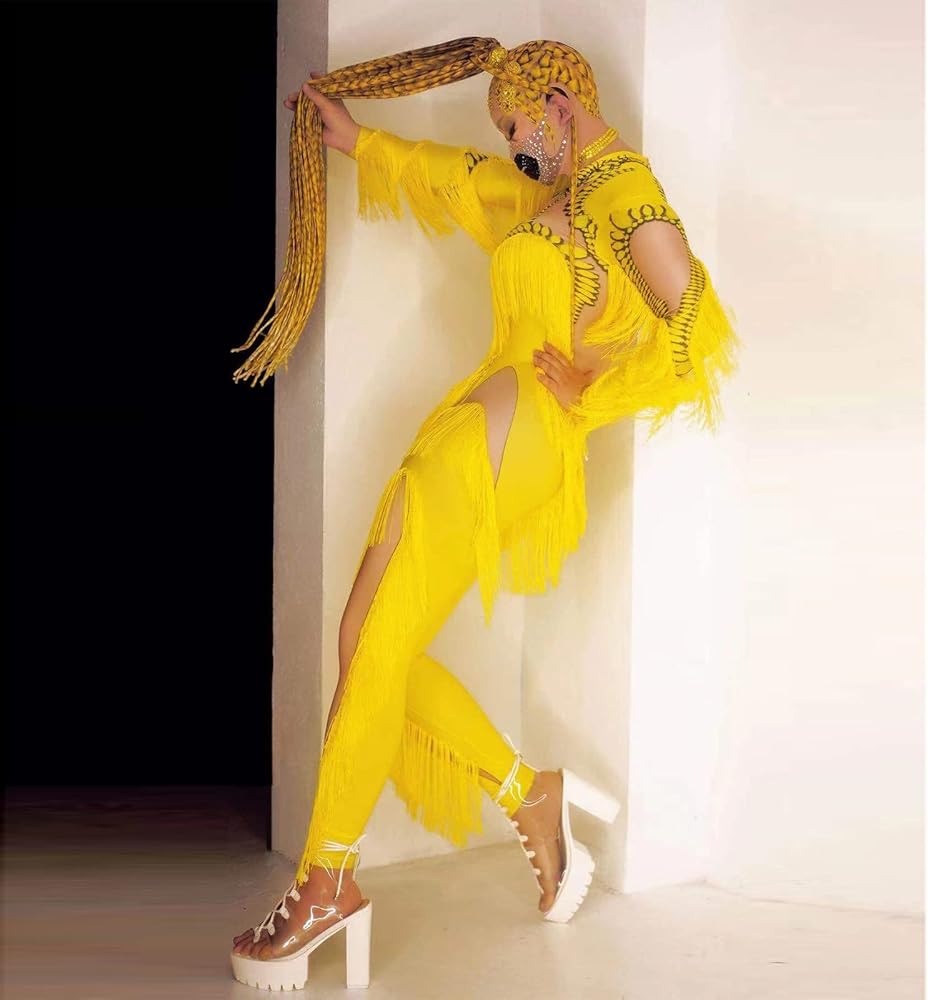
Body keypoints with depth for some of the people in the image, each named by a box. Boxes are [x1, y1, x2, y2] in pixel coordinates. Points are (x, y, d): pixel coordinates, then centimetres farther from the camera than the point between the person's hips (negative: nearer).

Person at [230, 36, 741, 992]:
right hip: (470, 438, 10)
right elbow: (455, 175, 39)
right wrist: (356, 138, 43)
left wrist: (587, 386, -12)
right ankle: (530, 795, 15)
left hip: (505, 438, -10)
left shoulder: (623, 185, -5)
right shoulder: (553, 189, 24)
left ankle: (329, 879, 0)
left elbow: (692, 321, -19)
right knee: (377, 650, 7)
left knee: (373, 648, -9)